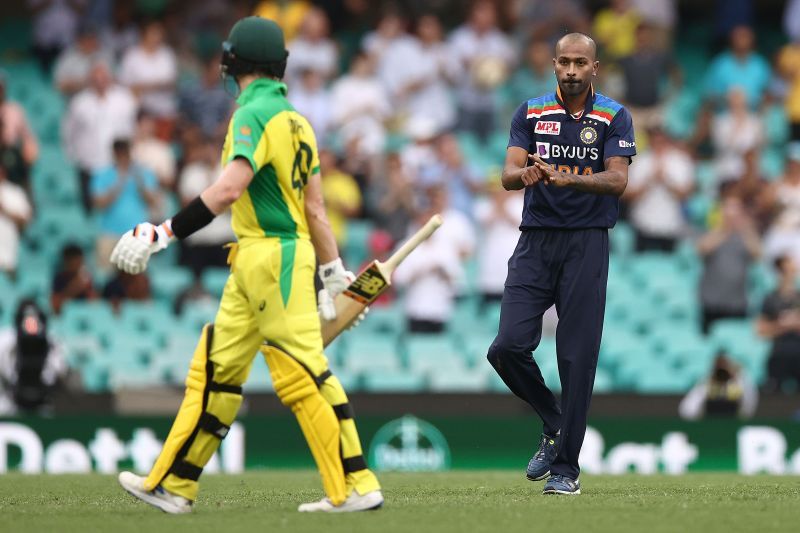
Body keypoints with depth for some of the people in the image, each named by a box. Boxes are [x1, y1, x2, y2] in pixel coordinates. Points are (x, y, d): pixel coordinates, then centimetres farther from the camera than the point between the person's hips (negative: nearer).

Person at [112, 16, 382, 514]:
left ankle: (357, 488, -8)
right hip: (252, 265, 9)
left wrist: (164, 234, -26)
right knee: (216, 369, 11)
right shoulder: (295, 120, 14)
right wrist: (334, 273, 20)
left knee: (304, 375, -9)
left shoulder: (254, 115, -13)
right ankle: (173, 485, 15)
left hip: (275, 257, -9)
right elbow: (315, 207, 16)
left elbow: (229, 190, -27)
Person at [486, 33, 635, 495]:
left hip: (587, 244, -2)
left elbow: (618, 180, -11)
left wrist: (567, 178, -28)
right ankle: (554, 423, 16)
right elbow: (508, 175, -2)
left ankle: (565, 466, 5)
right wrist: (527, 174, -27)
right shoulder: (531, 113, 8)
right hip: (536, 241, 2)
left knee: (577, 357, -4)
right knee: (509, 347, -10)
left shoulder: (614, 117, 2)